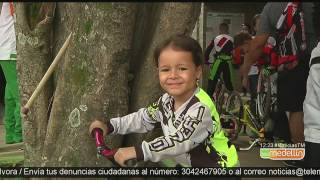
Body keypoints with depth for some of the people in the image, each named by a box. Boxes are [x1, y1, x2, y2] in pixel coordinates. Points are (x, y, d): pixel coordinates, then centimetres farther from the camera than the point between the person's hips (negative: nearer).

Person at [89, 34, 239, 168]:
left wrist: (137, 152, -44)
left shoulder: (200, 107, -31)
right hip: (189, 164, 7)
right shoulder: (167, 100, -5)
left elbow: (179, 142, -39)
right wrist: (109, 126, 0)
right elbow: (143, 118, 8)